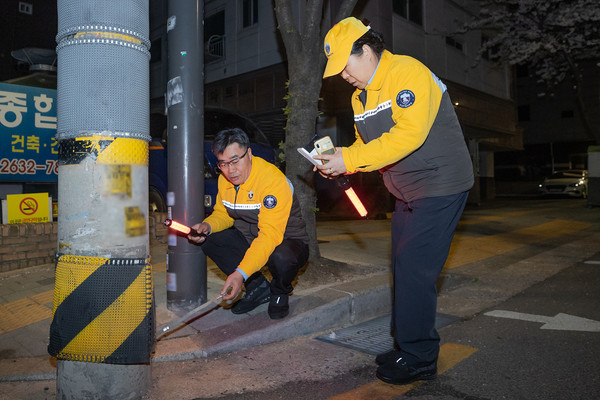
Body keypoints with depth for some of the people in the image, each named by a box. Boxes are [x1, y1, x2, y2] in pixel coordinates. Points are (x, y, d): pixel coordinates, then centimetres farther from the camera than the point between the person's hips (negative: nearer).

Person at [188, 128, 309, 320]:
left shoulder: (273, 180, -29)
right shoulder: (225, 179, -5)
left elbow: (270, 235, -35)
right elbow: (223, 214, 9)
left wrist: (241, 273, -44)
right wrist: (207, 226, -16)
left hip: (287, 241, -6)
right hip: (248, 239, 7)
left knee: (282, 258, -40)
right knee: (207, 239, -13)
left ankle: (280, 292, 0)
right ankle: (258, 287, -1)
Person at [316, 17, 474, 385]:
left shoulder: (408, 72, -17)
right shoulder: (360, 97, 11)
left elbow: (408, 135, -29)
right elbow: (367, 146, 12)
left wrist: (349, 158, -28)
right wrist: (338, 162, -9)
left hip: (440, 185, -9)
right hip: (408, 193, 9)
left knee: (415, 270, -10)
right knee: (404, 270, 11)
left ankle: (419, 359, 4)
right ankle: (407, 347, 24)